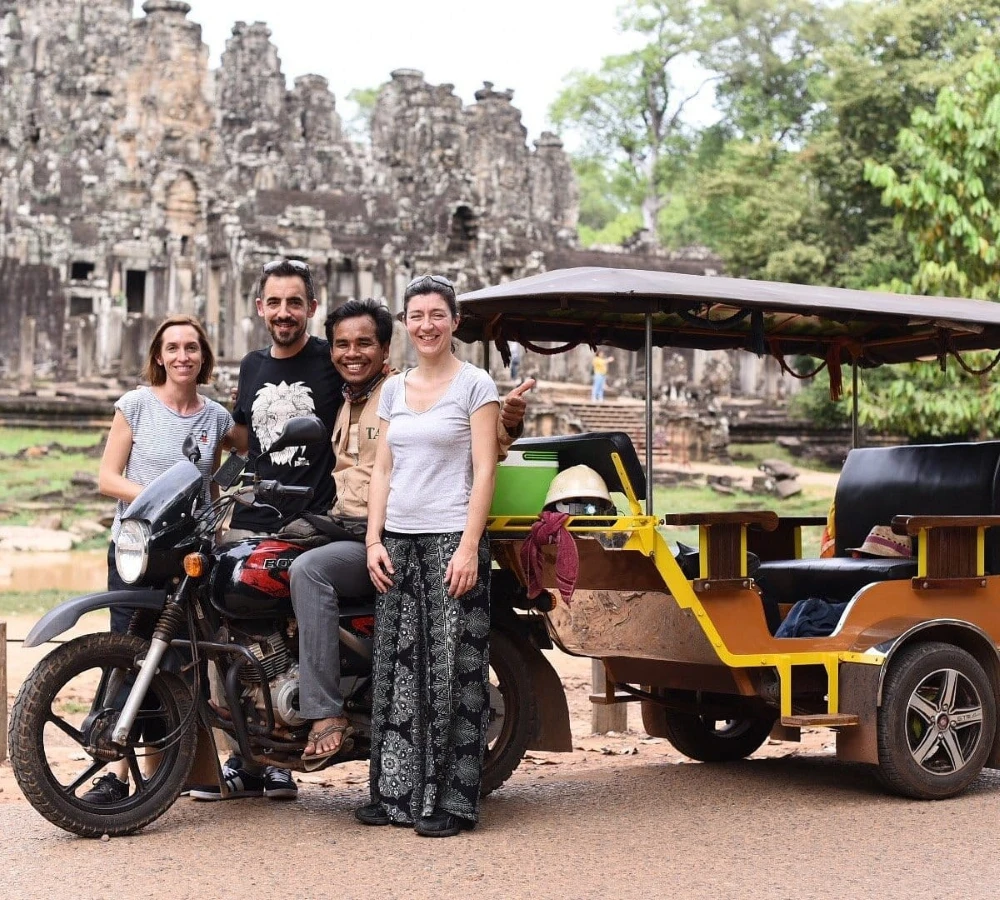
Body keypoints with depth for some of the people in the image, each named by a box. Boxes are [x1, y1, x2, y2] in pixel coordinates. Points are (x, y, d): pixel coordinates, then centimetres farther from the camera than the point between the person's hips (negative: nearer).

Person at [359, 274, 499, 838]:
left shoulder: (475, 385, 0)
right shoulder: (394, 389, 16)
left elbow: (484, 472, -6)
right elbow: (382, 471, 15)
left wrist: (469, 547, -15)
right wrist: (374, 541, 4)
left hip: (452, 539, -5)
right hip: (398, 540, 6)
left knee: (452, 673, -6)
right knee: (398, 670, 6)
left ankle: (451, 802, -1)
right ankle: (396, 793, 14)